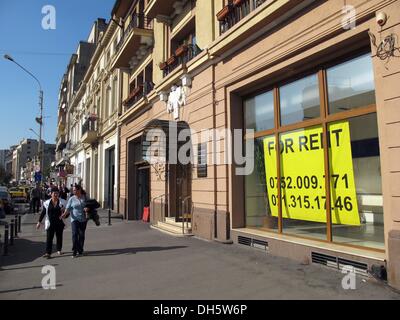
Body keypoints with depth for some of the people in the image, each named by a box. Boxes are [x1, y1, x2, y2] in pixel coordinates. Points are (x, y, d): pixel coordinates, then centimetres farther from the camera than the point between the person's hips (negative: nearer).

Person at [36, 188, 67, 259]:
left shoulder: (62, 202, 1)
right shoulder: (47, 203, 3)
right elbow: (43, 213, 6)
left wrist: (64, 212, -16)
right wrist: (39, 222, 4)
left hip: (59, 223, 0)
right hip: (50, 223, 0)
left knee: (59, 236, 12)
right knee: (49, 237, -5)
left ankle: (59, 250, 28)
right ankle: (48, 253, -4)